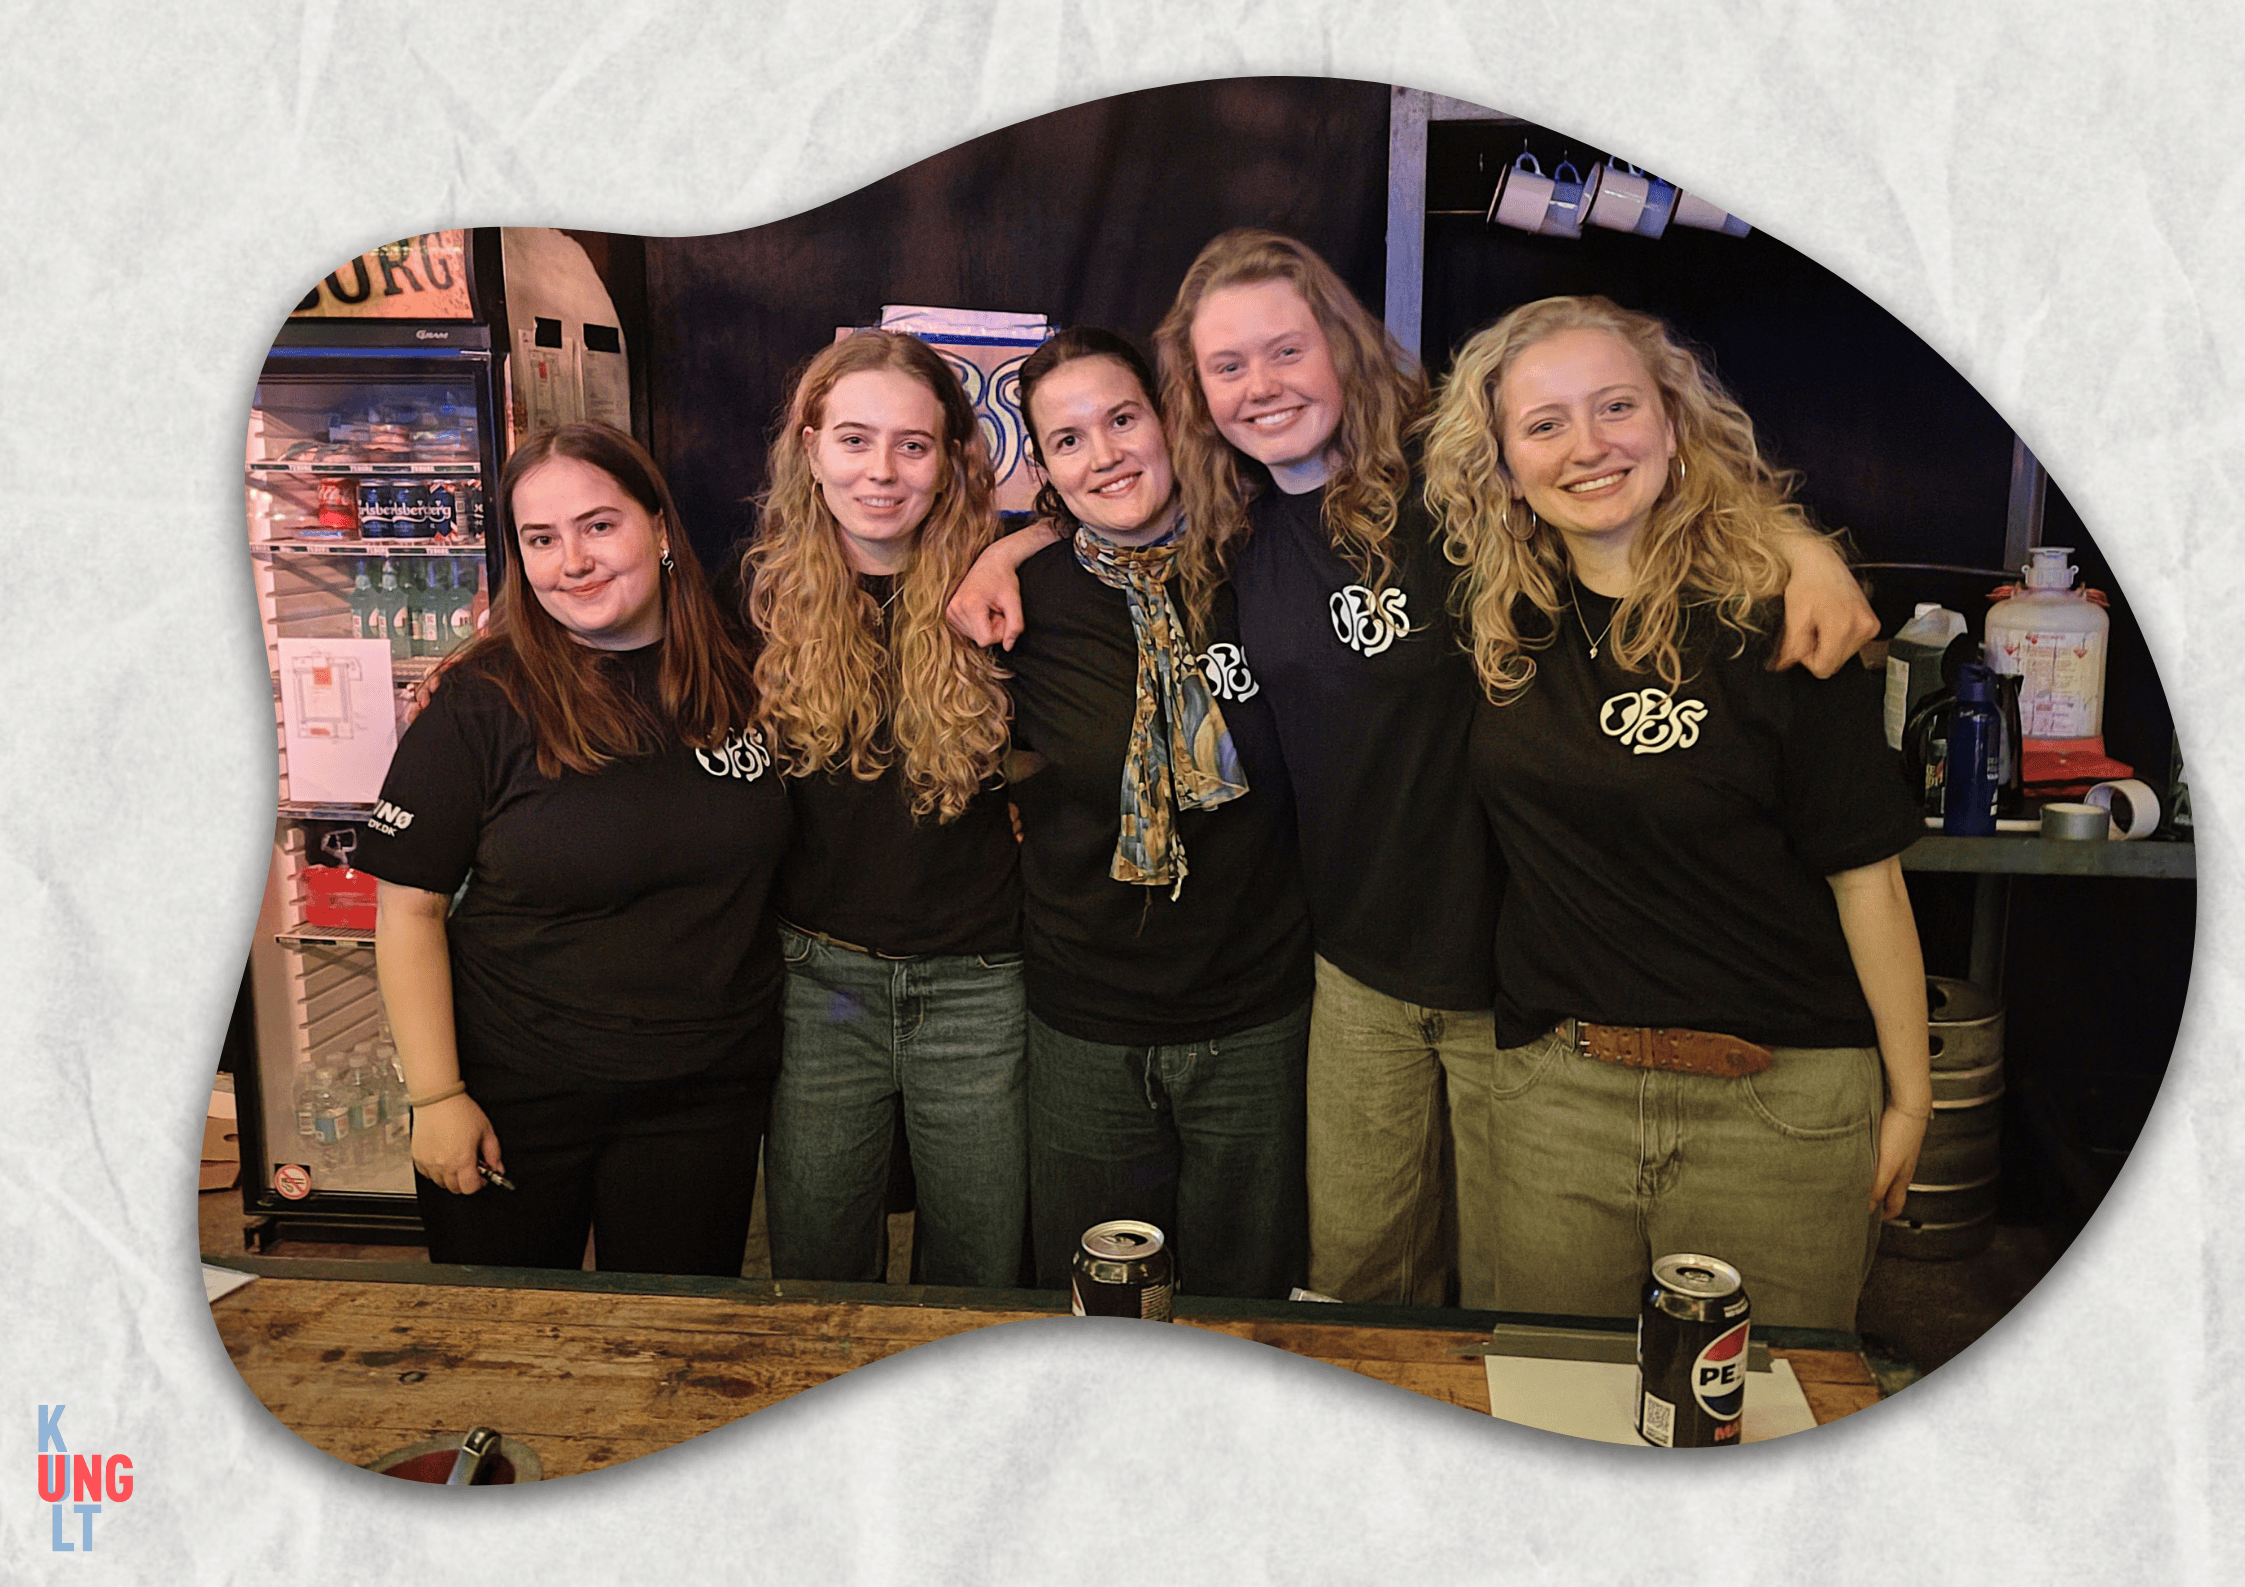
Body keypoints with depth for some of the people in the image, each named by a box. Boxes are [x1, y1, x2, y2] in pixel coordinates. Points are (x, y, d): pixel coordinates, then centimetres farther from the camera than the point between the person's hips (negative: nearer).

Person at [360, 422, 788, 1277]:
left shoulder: (738, 676, -1)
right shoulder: (481, 701, -10)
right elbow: (409, 909, -7)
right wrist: (436, 1097, -10)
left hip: (704, 1099, 2)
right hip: (513, 1099, -2)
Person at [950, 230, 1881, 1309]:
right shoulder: (1235, 528, 3)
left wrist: (1806, 550, -23)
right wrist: (1005, 551, 6)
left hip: (1517, 968, -4)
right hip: (1360, 967, 4)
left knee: (1513, 1291, 13)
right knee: (1352, 1274, 18)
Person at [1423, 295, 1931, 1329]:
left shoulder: (1774, 613, -10)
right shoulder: (1499, 616, 0)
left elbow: (1866, 874, -6)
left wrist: (1909, 1096, -2)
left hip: (1777, 1102, -3)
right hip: (1556, 1088, 3)